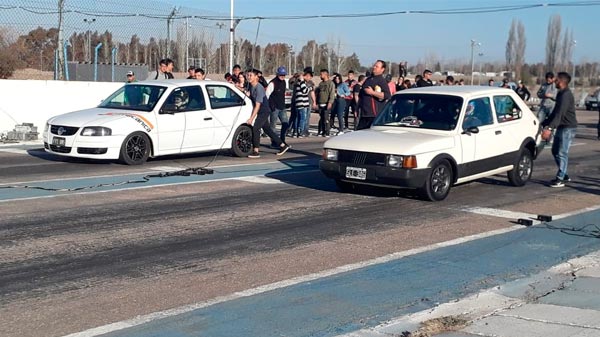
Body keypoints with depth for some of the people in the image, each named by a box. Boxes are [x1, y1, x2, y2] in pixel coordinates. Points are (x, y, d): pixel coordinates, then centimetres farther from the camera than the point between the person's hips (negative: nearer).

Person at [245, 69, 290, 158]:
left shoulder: (259, 88, -23)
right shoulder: (251, 86, 2)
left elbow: (258, 105, -25)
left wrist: (251, 118, -26)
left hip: (264, 111, -9)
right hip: (260, 111, 9)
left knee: (255, 128, -16)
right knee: (267, 129, 14)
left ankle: (256, 151, -12)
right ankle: (283, 145, 25)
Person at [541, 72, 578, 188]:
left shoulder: (566, 95, -18)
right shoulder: (561, 94, 15)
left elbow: (560, 114, -28)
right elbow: (555, 112, 21)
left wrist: (550, 128, -34)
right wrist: (544, 124, 21)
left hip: (568, 127, -10)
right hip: (562, 127, 10)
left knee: (561, 153, -9)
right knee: (555, 151, 14)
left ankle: (560, 179, -5)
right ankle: (564, 175, 23)